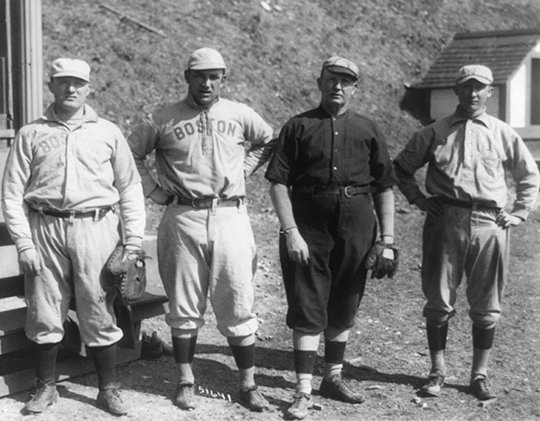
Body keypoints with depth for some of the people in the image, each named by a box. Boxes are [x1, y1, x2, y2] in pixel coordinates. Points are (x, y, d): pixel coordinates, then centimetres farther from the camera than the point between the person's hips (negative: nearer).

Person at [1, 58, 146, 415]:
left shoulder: (108, 133, 8)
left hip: (95, 228, -1)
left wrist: (134, 239, 2)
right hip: (45, 228, 1)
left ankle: (109, 389, 16)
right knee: (45, 314, 7)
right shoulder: (31, 134, 7)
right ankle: (46, 387, 23)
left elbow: (130, 187, 9)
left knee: (99, 312, 3)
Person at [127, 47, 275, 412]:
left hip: (230, 215, 1)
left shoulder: (240, 115, 6)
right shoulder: (164, 119, 1)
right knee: (185, 306, 7)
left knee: (238, 305, 2)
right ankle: (186, 382, 20)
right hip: (183, 218, 0)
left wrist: (243, 171, 11)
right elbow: (131, 153, 10)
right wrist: (155, 191, 3)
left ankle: (248, 385, 13)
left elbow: (269, 142, 23)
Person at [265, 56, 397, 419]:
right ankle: (304, 391, 6)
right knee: (308, 308, -1)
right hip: (309, 226, -3)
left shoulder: (368, 130, 9)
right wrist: (291, 232, -13)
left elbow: (385, 187, 9)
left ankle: (334, 377, 30)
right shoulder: (298, 127, 3)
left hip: (357, 226, 3)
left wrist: (388, 236, 2)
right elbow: (278, 183, -4)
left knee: (344, 307, 13)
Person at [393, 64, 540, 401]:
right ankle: (438, 370, 17)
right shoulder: (435, 133, 6)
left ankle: (480, 374, 19)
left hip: (490, 224, 1)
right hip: (445, 221, 0)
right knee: (439, 300, 4)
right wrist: (418, 199, 5)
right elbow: (402, 167, 15)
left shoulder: (503, 134, 8)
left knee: (486, 306, 6)